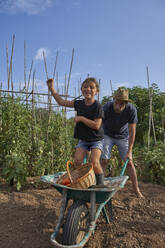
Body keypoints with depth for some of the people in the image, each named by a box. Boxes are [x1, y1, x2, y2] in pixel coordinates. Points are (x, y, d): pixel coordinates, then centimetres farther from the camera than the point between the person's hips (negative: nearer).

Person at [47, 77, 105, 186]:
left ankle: (101, 182, 4)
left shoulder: (98, 106, -15)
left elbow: (96, 125, -23)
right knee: (77, 161, -8)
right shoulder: (79, 103, 1)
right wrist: (52, 88, 8)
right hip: (83, 139, 5)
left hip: (96, 139, -5)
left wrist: (81, 118, -20)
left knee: (94, 162, -19)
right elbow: (61, 102, 10)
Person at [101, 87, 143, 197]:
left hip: (123, 136, 1)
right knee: (104, 160, -9)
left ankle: (137, 190, 11)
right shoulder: (106, 108, -29)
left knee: (129, 162, -1)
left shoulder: (131, 110, -27)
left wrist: (129, 152, -20)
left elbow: (132, 132, -20)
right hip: (108, 135, 0)